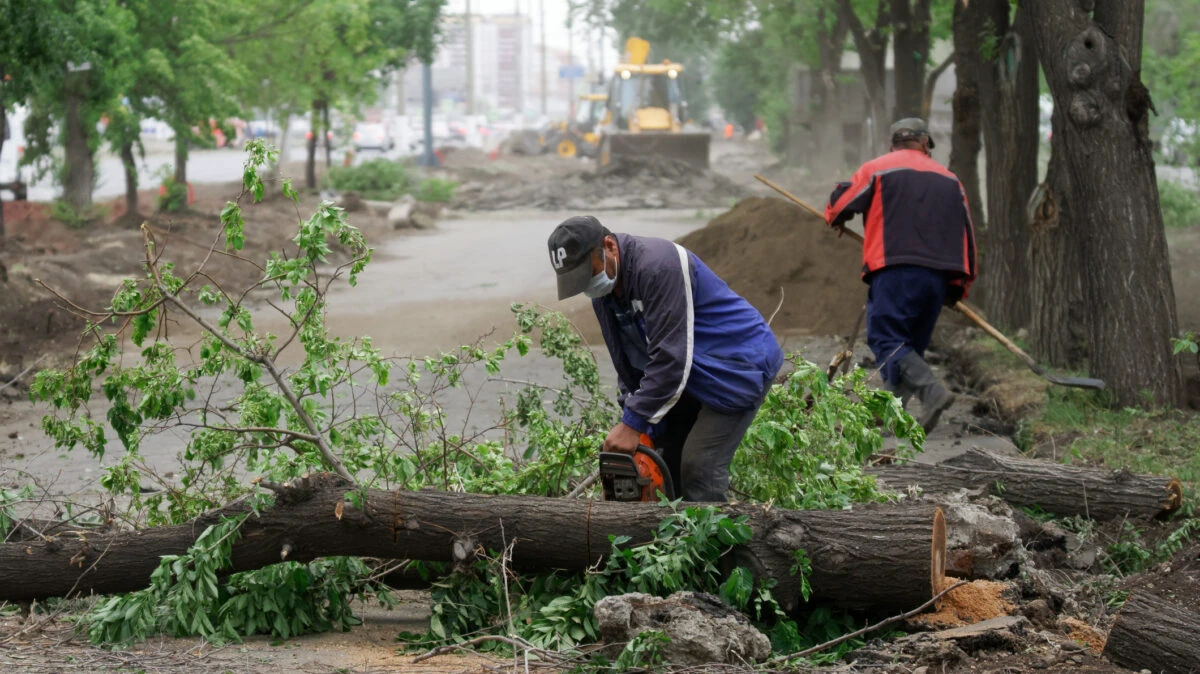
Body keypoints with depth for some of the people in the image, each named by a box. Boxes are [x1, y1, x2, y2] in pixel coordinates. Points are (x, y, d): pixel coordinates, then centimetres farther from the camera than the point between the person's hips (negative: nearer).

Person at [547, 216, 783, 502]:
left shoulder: (658, 265, -28)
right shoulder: (603, 291, 1)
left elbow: (670, 356, -31)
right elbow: (627, 364, 8)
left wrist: (634, 422, -29)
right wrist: (634, 422, -3)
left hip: (739, 367, -10)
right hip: (691, 379, 10)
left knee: (698, 468, -19)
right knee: (666, 465, 7)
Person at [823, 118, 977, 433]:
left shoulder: (876, 169, 8)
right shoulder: (949, 180, 22)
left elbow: (839, 209, 10)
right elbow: (967, 233, 20)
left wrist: (834, 218, 35)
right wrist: (959, 285, 25)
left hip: (895, 268, -5)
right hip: (939, 275, 5)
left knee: (886, 339, -11)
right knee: (911, 344, 13)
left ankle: (931, 391, -31)